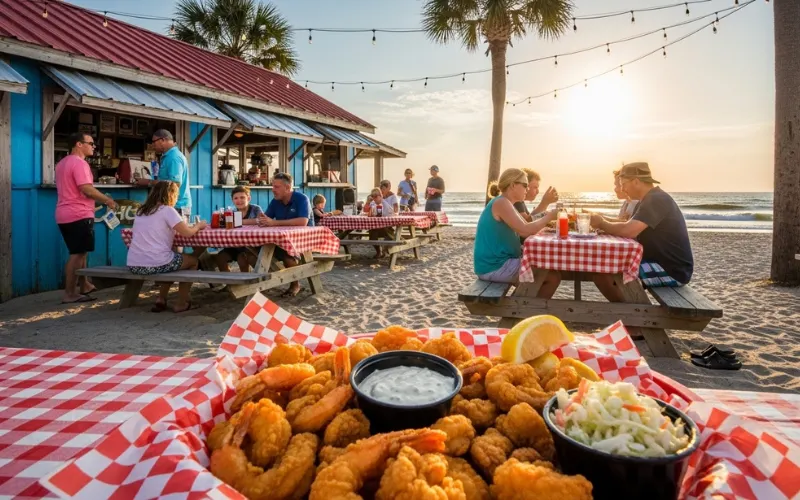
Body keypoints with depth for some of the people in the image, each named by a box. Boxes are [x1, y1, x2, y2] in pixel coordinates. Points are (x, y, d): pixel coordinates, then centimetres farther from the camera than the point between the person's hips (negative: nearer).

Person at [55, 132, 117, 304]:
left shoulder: (63, 163, 19)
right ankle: (69, 294, -4)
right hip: (79, 215, -10)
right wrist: (108, 200, -8)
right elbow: (87, 190, -21)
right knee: (78, 254, -7)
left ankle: (84, 285, 27)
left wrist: (99, 201, 25)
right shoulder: (79, 163, -13)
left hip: (65, 214, 10)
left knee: (80, 252, 18)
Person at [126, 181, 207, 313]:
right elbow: (187, 233, -11)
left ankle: (161, 299, 26)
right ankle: (181, 303, 21)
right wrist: (198, 226, 11)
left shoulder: (141, 211, 16)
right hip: (155, 264, -7)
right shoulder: (167, 210, -5)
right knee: (193, 260, 20)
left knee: (172, 257, 35)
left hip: (134, 265, 7)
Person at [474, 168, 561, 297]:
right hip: (494, 267, -11)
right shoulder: (501, 203, -15)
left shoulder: (506, 204, 16)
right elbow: (525, 231, -24)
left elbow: (524, 229, 14)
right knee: (554, 276, -8)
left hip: (498, 263, 11)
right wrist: (549, 216, -10)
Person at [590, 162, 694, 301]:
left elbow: (628, 231, -31)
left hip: (672, 271, -10)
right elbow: (629, 228, 14)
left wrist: (602, 224, -14)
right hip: (663, 264, 10)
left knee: (603, 272, -19)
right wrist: (605, 224, -1)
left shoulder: (656, 200, -19)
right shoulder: (651, 199, 14)